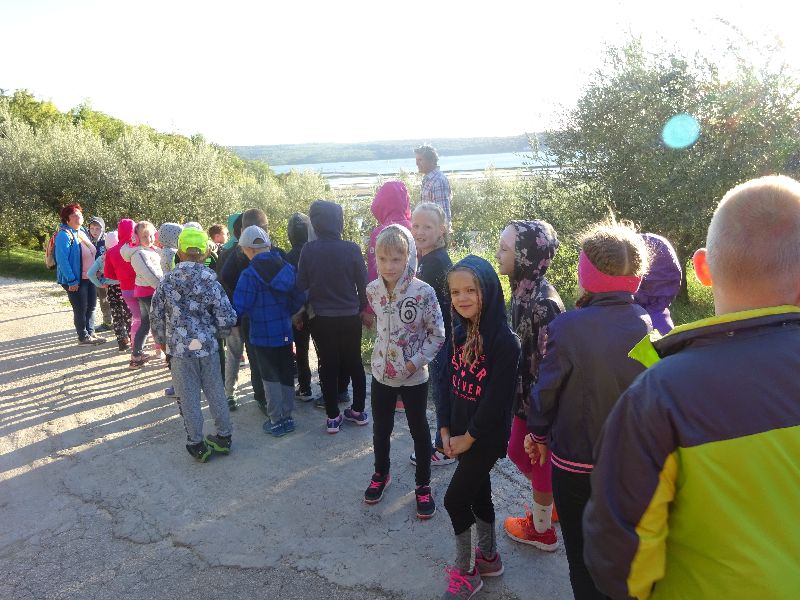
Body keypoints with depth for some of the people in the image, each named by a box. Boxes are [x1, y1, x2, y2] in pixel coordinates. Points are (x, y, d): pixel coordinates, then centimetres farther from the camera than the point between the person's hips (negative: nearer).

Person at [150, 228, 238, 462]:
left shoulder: (167, 280, -5)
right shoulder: (210, 280, -8)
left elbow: (156, 315, 1)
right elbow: (227, 319, -11)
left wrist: (161, 340, 17)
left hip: (179, 349, 0)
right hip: (207, 347, 0)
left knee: (188, 398, 9)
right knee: (216, 394, 14)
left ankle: (197, 445, 18)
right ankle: (223, 437, 27)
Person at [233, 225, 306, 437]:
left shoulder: (249, 274, -17)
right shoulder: (287, 268, -2)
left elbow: (239, 308, -16)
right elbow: (299, 298, 2)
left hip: (264, 336, -4)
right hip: (286, 332, 5)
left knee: (270, 377, 8)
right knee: (286, 374, 15)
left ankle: (276, 421, 16)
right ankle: (287, 416, 26)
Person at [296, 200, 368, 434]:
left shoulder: (308, 250, -9)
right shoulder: (351, 249, -11)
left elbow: (302, 284, -4)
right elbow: (363, 283, -5)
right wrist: (362, 309, 11)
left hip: (321, 318, 0)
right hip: (350, 317, 0)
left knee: (328, 365, 10)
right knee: (354, 362, 16)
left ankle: (333, 417, 15)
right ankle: (358, 409, 25)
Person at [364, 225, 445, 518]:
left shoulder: (423, 292, -20)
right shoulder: (372, 290, -7)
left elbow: (437, 334, -12)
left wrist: (415, 361, -16)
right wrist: (383, 353, 10)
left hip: (414, 376, -4)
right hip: (381, 372, 4)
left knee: (419, 430, 13)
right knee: (380, 428, 20)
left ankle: (423, 485, 31)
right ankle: (381, 474, 43)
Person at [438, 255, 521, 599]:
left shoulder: (503, 341, -22)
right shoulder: (459, 333, 1)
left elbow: (497, 398, -22)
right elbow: (449, 383, 5)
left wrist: (469, 437, -15)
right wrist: (446, 430, 0)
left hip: (486, 436, -7)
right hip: (461, 433, 7)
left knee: (455, 498, -1)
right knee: (478, 491, 20)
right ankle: (488, 557, 40)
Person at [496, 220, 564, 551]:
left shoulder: (544, 303, -28)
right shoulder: (523, 291, 0)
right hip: (525, 395, 8)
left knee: (539, 460, 13)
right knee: (517, 452, 23)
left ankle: (541, 529, 38)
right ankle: (554, 502, 47)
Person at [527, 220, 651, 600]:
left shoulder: (567, 327, -22)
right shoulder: (649, 326, -13)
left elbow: (546, 390, -13)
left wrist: (538, 433, 6)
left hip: (575, 464, -3)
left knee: (582, 554, 16)